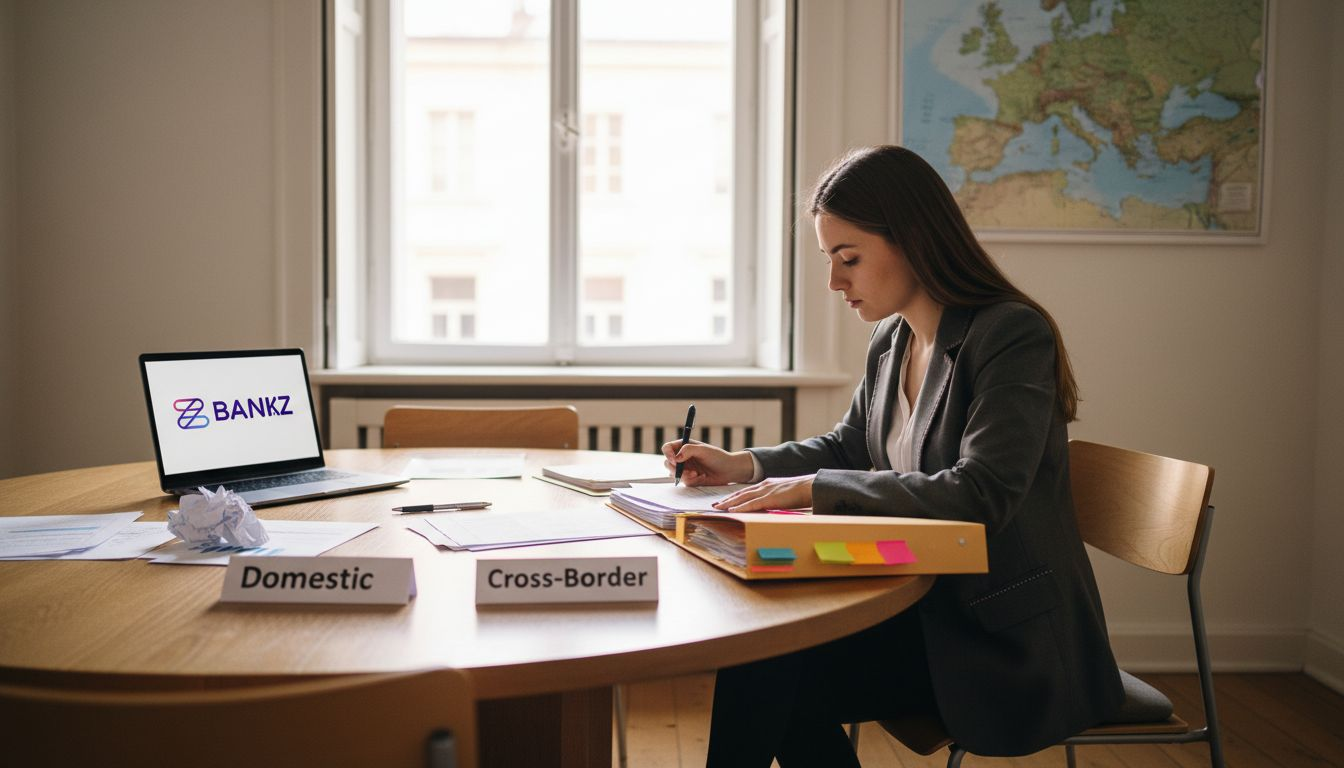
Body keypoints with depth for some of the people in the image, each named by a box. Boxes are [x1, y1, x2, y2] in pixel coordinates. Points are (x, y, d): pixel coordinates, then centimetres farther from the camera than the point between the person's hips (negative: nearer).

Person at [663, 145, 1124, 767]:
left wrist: (816, 488, -26)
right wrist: (746, 465, 4)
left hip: (1002, 637, -7)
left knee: (767, 674, -20)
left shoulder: (1013, 334, -18)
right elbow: (849, 446, 22)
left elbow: (980, 495, -28)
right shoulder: (891, 339, 7)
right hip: (921, 602, 7)